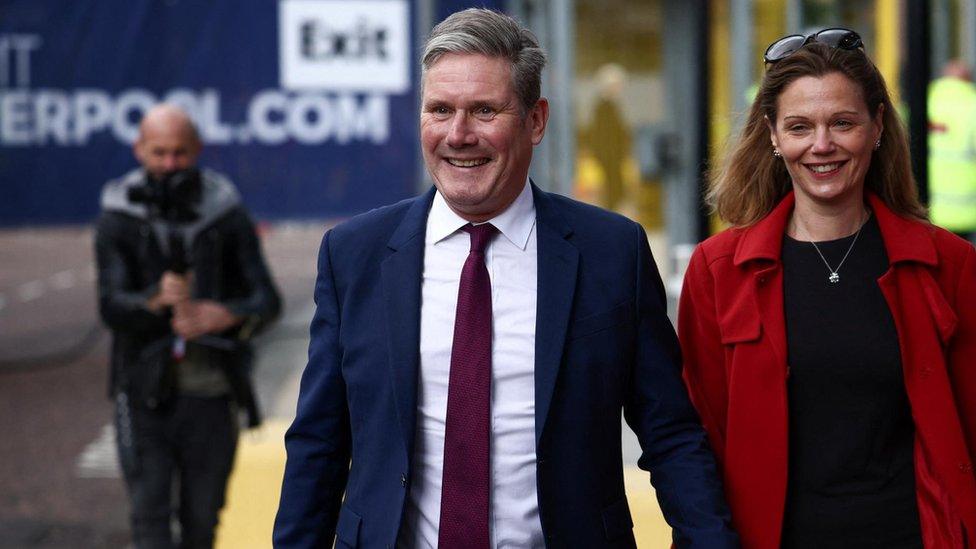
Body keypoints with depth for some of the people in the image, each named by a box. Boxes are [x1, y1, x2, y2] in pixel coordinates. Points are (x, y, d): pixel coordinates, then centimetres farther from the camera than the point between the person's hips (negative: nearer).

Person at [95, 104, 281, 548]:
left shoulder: (226, 214, 1)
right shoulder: (119, 218, -2)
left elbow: (267, 300, -3)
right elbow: (111, 307, -12)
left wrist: (226, 316, -24)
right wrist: (158, 299, -33)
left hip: (211, 394, 1)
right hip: (145, 393, -1)